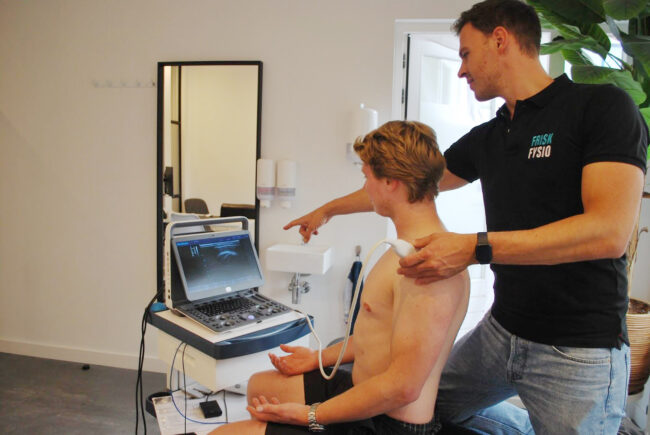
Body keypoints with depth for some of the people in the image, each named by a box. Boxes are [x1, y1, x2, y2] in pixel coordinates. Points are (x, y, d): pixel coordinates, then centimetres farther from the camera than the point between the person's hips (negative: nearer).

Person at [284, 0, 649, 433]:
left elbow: (610, 231, -23)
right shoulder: (486, 138, 8)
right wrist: (328, 210, 25)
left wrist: (475, 248, -26)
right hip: (502, 328, 7)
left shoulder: (601, 106, -12)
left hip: (580, 349, -7)